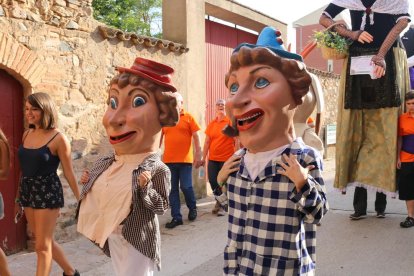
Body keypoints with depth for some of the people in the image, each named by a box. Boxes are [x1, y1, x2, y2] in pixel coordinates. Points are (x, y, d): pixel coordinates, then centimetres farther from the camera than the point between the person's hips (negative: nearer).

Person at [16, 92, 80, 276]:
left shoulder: (58, 138, -14)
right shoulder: (27, 134, 5)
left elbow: (69, 173, -10)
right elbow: (25, 168, 13)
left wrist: (80, 199, -6)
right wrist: (18, 196, 18)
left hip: (48, 192, -7)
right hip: (28, 190, 7)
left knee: (42, 246, 0)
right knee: (44, 241, 18)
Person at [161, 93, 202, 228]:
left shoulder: (188, 117, 1)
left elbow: (196, 137, 0)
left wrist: (198, 155, -6)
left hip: (185, 159, -3)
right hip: (169, 160, 3)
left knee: (186, 187, -1)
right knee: (172, 189, 4)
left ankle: (192, 208, 26)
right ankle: (176, 217, 11)